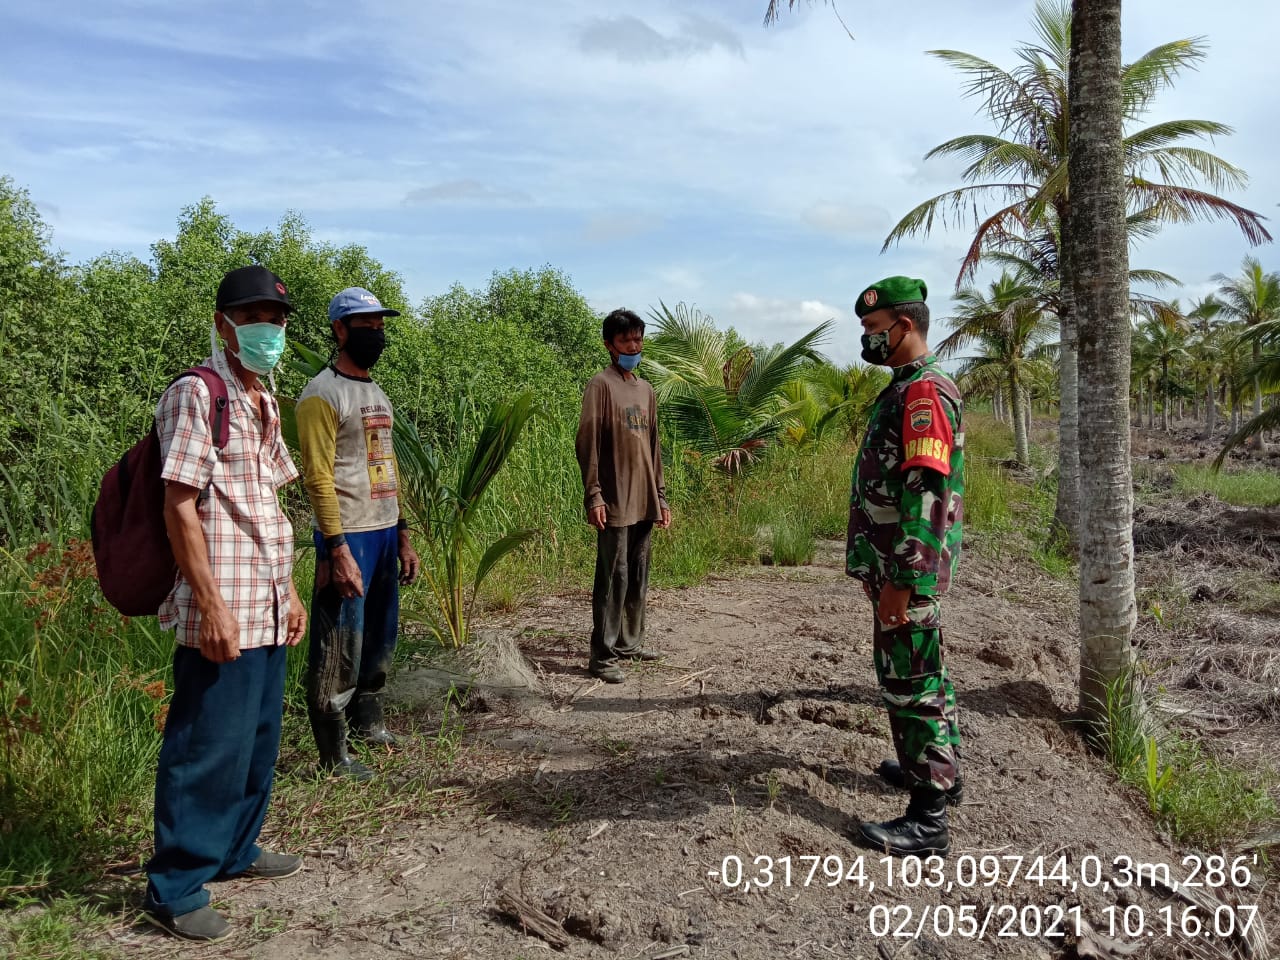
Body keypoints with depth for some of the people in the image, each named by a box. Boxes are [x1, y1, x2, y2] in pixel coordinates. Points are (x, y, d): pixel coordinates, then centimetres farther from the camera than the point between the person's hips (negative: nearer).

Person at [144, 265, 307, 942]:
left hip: (267, 608, 8)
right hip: (223, 612, -8)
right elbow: (179, 507, -15)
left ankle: (235, 850, 35)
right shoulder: (196, 395, -11)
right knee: (209, 748, 1)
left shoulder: (264, 403, 14)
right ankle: (174, 889, 16)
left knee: (258, 739, 18)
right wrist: (211, 605, -18)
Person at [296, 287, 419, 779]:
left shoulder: (377, 393, 16)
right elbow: (318, 477, -16)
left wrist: (402, 535, 16)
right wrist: (337, 549, -21)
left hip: (386, 534, 9)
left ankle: (368, 723, 36)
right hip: (349, 539, -9)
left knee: (380, 638, 19)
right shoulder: (323, 394, -10)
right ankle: (334, 755, 11)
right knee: (340, 647, -1)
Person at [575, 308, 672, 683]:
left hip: (644, 501, 7)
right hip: (615, 502, -7)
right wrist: (594, 495, -17)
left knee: (638, 578, 12)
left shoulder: (646, 390, 17)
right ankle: (602, 657, 1)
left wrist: (660, 497, 16)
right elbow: (587, 443, -11)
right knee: (613, 578, -6)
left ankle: (630, 643, 24)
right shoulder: (600, 385, -6)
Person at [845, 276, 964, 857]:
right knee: (920, 674, 21)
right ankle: (939, 770, 37)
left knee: (912, 683, -3)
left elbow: (925, 495, -25)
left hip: (908, 570, -10)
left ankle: (928, 817, 7)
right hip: (899, 566, 10)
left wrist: (901, 582, -25)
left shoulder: (924, 390, -18)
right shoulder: (907, 387, 14)